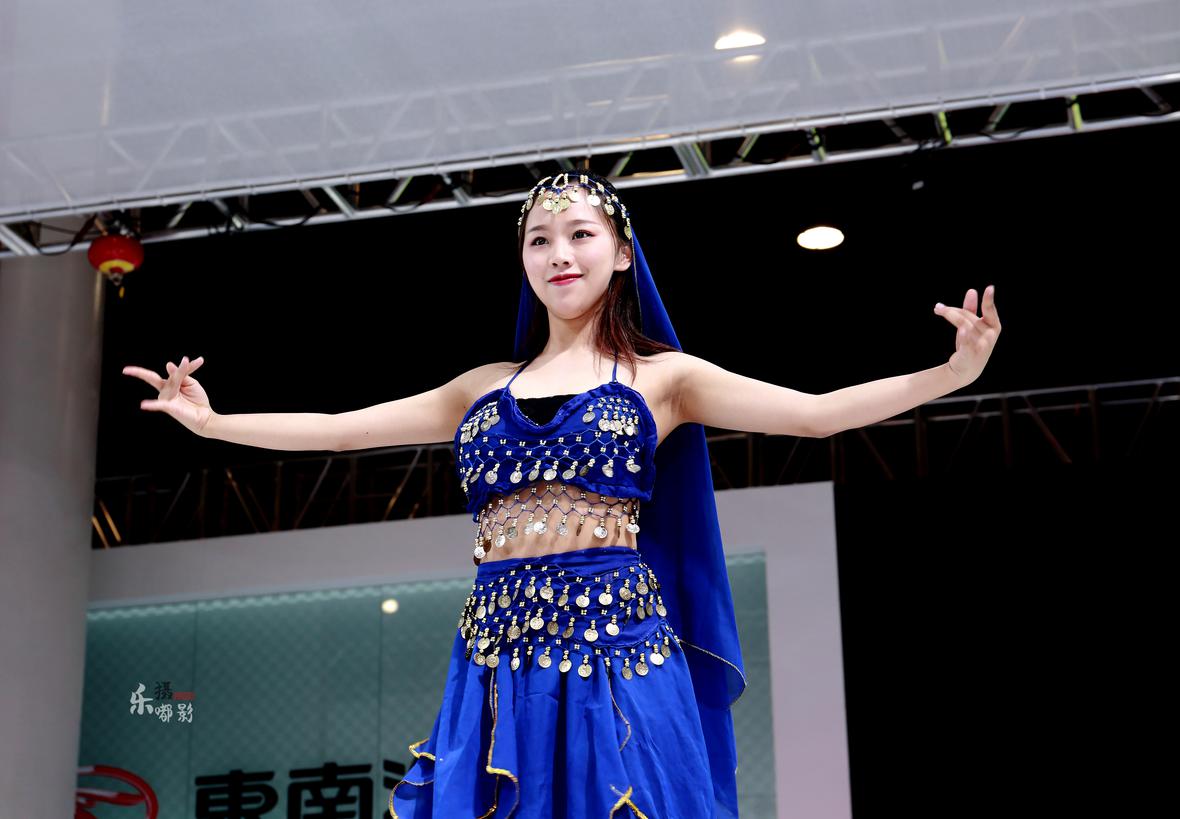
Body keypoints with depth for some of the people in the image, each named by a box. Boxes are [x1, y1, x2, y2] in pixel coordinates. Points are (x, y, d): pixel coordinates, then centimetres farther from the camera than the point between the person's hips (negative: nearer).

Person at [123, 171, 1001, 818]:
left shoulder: (660, 377, 8)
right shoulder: (484, 389, 18)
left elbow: (816, 413, -1)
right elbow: (338, 428, 20)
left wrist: (951, 373, -12)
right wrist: (211, 422, 17)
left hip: (615, 652, -3)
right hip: (497, 660, 3)